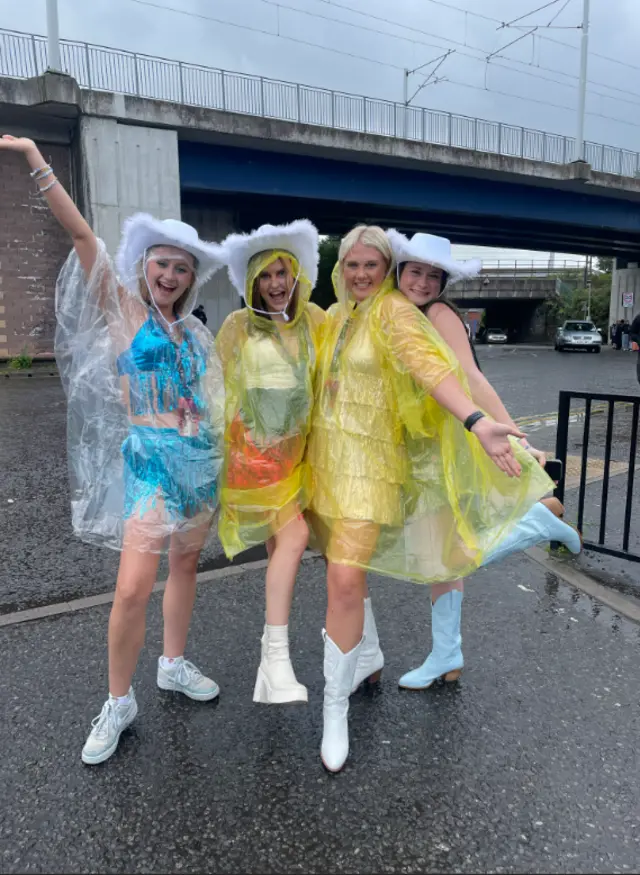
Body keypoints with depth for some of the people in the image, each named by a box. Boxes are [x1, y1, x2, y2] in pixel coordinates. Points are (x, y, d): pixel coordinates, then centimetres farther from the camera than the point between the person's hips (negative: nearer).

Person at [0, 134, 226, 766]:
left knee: (186, 564, 14)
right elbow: (80, 234, -9)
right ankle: (118, 703, 11)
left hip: (204, 458, 6)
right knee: (133, 588, -10)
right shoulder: (122, 309, 0)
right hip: (151, 458, -5)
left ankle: (174, 665, 34)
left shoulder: (194, 332, 14)